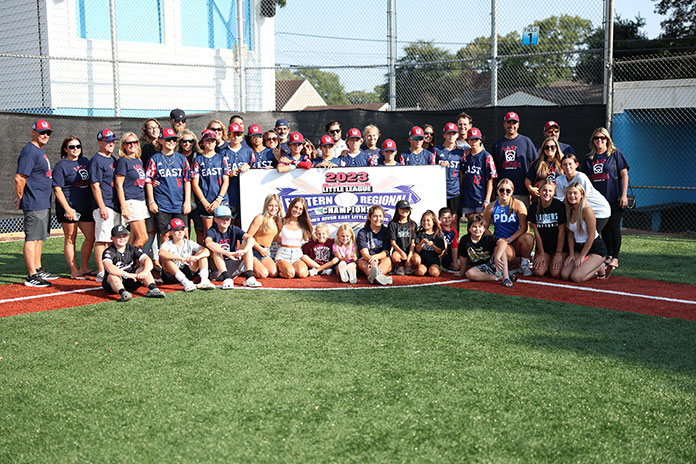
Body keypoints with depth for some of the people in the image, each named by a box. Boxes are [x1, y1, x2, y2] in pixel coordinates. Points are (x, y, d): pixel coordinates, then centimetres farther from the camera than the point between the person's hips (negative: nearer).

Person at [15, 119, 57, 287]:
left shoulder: (40, 151, 17)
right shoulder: (29, 151, -15)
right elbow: (19, 178, -21)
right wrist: (20, 198, -10)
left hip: (44, 204, 10)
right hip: (34, 205, -10)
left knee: (39, 238, 17)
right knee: (32, 238, -8)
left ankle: (38, 270, 27)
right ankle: (32, 277, -7)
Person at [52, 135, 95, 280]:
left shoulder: (85, 162, 14)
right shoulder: (61, 165, -5)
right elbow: (57, 189, -10)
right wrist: (67, 209, -17)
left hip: (86, 207, 6)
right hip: (70, 209, -6)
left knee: (91, 237, 5)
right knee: (70, 239, 1)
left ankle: (84, 268, 20)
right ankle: (74, 272, 7)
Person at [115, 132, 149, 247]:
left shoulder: (139, 161, 17)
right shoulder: (123, 161, -6)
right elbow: (119, 185, -11)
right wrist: (123, 207, -16)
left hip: (141, 201, 8)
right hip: (130, 202, -8)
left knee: (135, 239, 6)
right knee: (143, 237, -13)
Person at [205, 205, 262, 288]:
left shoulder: (234, 230, 2)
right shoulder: (212, 231, -8)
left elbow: (251, 239, -15)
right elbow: (208, 243, -33)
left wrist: (243, 251, -37)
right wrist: (228, 254, -44)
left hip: (233, 269, 3)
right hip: (218, 269, -3)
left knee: (247, 243, -11)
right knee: (216, 249, -27)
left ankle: (249, 277, -26)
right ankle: (227, 278, -42)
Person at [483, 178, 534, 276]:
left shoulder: (518, 205, -3)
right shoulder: (491, 207, 2)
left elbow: (523, 227, -9)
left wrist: (509, 239, -18)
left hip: (516, 240, 1)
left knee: (528, 237, -34)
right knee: (508, 254, -36)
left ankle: (524, 264, -6)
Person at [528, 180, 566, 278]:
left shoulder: (560, 206, -12)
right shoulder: (534, 207, -5)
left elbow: (561, 232, -10)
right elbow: (536, 232, -2)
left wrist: (558, 253, -11)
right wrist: (541, 253, -4)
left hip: (560, 245, -2)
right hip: (543, 245, 2)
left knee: (555, 274, -17)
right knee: (538, 272, -15)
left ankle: (554, 263, 16)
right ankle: (547, 263, 18)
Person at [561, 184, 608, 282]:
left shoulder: (587, 210, -20)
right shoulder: (569, 211, 2)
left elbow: (591, 235, -18)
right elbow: (570, 234, 7)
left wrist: (581, 256, -15)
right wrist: (571, 254, -3)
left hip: (596, 248, -7)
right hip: (578, 247, 7)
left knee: (576, 277, -21)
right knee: (564, 275, -9)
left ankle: (600, 268, 7)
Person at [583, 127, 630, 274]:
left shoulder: (615, 154, -1)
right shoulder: (589, 158, 11)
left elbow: (624, 174, -2)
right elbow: (588, 179, 17)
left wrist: (624, 195, -9)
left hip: (615, 198, -4)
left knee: (614, 226, -5)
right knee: (604, 228, 8)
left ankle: (615, 258, 0)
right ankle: (608, 255, 19)